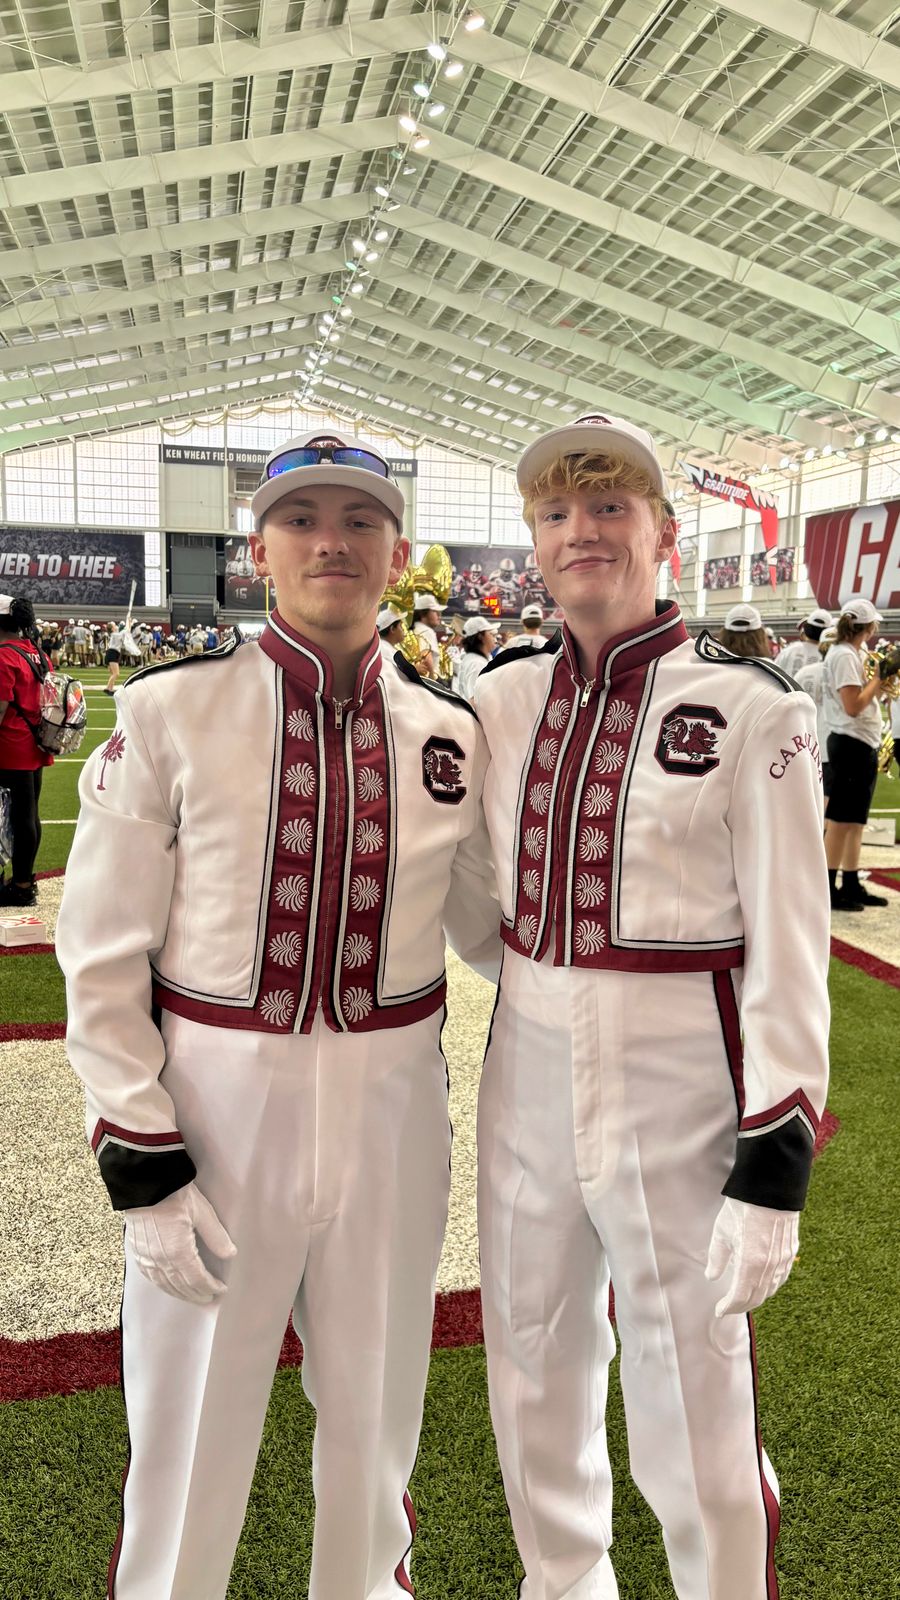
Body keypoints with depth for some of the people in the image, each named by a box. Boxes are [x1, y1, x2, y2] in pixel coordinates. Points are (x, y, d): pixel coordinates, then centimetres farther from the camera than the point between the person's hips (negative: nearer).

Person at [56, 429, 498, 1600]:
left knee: (373, 1411, 21)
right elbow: (103, 951, -6)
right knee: (191, 1427, 16)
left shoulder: (450, 733, 1)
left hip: (394, 1104, 3)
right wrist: (140, 1162, -9)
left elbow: (486, 925, 11)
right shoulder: (170, 712, -7)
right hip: (215, 1098, -2)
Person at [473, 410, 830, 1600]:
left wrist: (774, 1166, -13)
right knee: (536, 1381, 22)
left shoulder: (750, 708, -11)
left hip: (681, 1087, -5)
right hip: (527, 1079, 5)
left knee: (694, 1422, 11)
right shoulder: (503, 697, 3)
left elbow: (789, 951, -11)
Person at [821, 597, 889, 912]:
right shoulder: (844, 655, -14)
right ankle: (828, 890, 0)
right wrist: (879, 677, -11)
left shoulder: (852, 653, 16)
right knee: (840, 820, -5)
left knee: (855, 820, 12)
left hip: (862, 745, 10)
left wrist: (878, 680, 6)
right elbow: (853, 706, -20)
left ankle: (851, 886, 19)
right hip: (851, 744, -10)